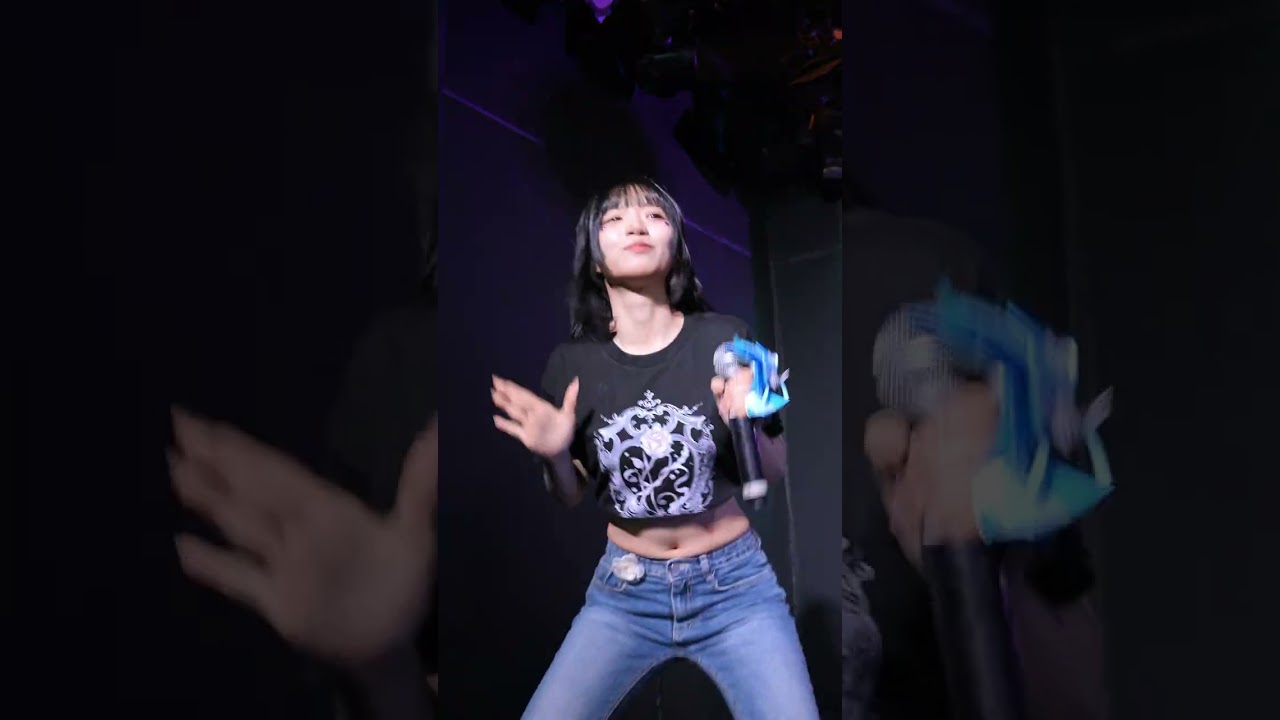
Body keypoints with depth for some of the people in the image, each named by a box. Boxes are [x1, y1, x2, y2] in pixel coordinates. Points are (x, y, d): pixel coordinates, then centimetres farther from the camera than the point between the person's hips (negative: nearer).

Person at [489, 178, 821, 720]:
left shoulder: (726, 339, -11)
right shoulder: (573, 361, -7)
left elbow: (775, 470, -1)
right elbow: (572, 497, 6)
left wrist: (748, 425, -21)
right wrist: (554, 456, -15)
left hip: (734, 584, -1)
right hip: (624, 591, 1)